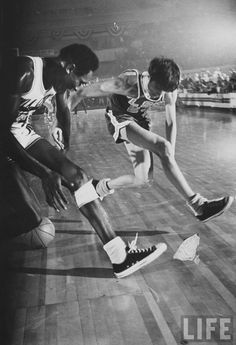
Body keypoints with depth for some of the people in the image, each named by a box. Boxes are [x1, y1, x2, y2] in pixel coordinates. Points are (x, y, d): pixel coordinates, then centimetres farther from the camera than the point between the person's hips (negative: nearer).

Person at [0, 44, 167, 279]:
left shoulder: (59, 77, -1)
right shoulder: (24, 73, -27)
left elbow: (63, 109, 20)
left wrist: (65, 145, 35)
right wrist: (44, 173, -37)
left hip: (22, 133, 8)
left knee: (76, 176, -8)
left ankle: (120, 258, -3)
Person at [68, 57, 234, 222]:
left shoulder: (170, 91, -17)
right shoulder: (127, 83, -31)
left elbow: (171, 123, -5)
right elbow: (81, 92, -23)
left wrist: (169, 157, -15)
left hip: (141, 120, 6)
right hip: (120, 119, -6)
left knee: (144, 177, -4)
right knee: (163, 147, -29)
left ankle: (103, 187, 20)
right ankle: (198, 206, -27)